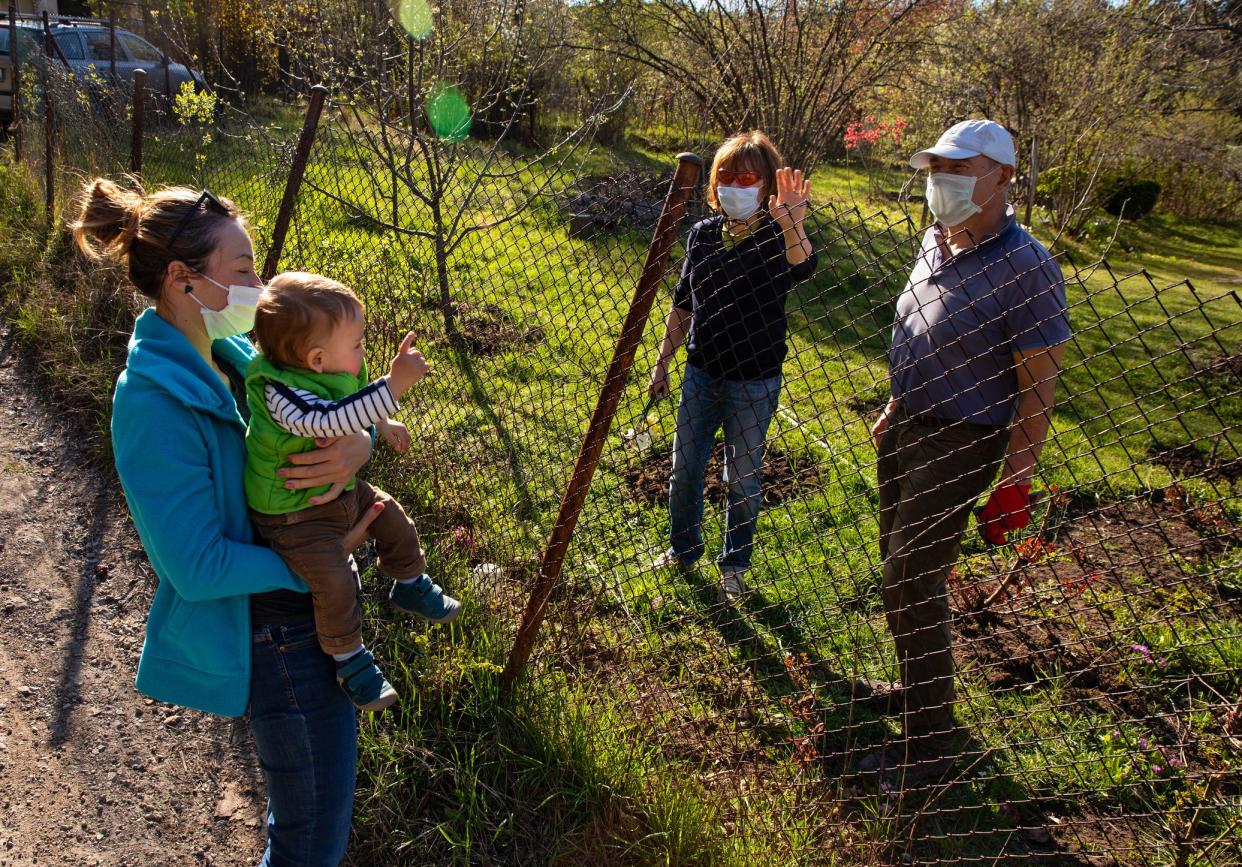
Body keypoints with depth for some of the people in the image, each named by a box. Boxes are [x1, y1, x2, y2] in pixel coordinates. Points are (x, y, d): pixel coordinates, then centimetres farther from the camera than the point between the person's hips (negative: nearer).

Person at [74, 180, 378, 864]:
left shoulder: (229, 353, 0)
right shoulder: (155, 402, -25)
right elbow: (198, 568, -24)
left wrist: (357, 447, -18)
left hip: (310, 605, 9)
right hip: (269, 634, -8)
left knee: (322, 797, 28)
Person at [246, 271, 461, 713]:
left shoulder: (337, 374, -8)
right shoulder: (279, 394, -35)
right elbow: (328, 421, -53)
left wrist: (383, 423, 18)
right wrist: (394, 383, -58)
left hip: (342, 489, 8)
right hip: (294, 513, -8)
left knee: (396, 522, 16)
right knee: (335, 581, -17)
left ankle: (410, 586, 44)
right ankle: (349, 657, 7)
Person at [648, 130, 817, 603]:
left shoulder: (776, 237, -13)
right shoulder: (703, 233, 1)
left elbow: (802, 268, -38)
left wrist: (793, 225, -58)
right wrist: (662, 361, 14)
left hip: (754, 383, -4)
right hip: (701, 373, 5)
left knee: (743, 479, 10)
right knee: (684, 470, 15)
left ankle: (734, 566, 32)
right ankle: (683, 549, 39)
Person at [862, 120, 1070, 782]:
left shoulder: (1026, 267, -20)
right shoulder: (937, 240, 5)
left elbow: (1038, 388, -18)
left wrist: (1014, 483, -18)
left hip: (960, 446, -8)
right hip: (907, 428, 8)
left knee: (914, 585, -5)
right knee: (897, 570, 18)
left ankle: (929, 745, 11)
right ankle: (918, 687, 40)